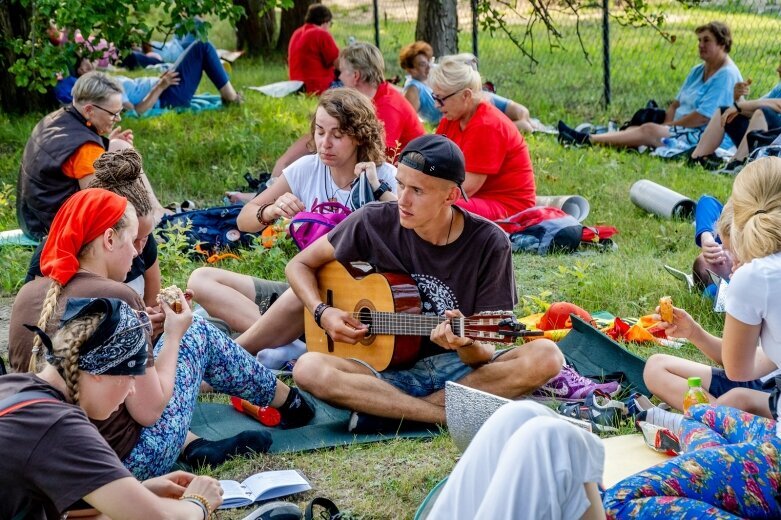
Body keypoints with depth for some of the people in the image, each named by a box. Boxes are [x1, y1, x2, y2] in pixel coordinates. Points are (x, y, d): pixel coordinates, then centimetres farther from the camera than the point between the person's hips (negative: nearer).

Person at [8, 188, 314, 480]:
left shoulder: (27, 295, -1)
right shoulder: (115, 299, -21)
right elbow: (149, 410, -18)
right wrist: (173, 335, -5)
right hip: (127, 461, -6)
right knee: (198, 332, 11)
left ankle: (194, 447, 17)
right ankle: (289, 402, 33)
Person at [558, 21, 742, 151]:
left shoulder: (727, 75, -11)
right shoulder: (697, 71, 20)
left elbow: (703, 117, -18)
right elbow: (677, 103, 16)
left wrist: (669, 127, -11)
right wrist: (667, 124, -4)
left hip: (702, 136, -9)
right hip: (680, 128, 9)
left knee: (649, 131, -24)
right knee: (634, 129, -11)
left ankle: (587, 140, -32)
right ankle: (588, 138, -29)